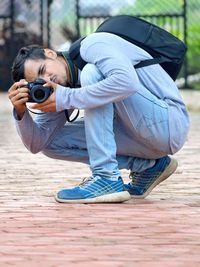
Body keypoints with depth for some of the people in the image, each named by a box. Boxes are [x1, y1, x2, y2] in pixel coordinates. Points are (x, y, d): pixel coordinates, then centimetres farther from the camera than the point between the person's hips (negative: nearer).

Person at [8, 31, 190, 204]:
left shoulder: (92, 45, -14)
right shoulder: (63, 90, 9)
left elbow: (127, 82, -34)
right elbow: (37, 143, 6)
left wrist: (65, 98, -28)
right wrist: (21, 111, -14)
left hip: (168, 123, -9)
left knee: (92, 73, -23)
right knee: (52, 142, 4)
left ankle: (107, 178, -24)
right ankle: (146, 165, 5)